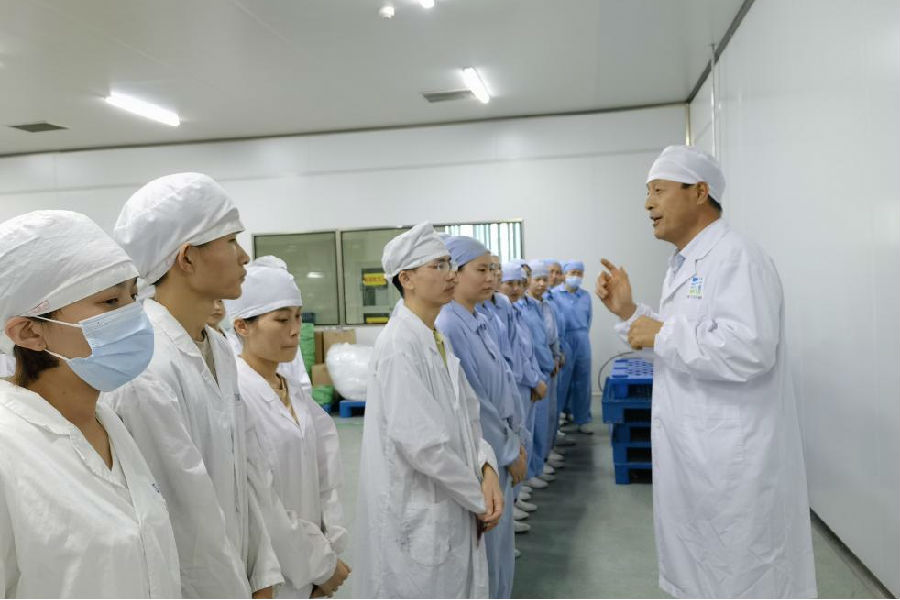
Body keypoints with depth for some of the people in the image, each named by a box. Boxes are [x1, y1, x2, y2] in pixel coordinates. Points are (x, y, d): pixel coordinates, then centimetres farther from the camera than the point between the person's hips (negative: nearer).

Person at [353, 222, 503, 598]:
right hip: (416, 515, -8)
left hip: (451, 508, 8)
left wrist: (487, 469, -10)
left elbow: (466, 416, 8)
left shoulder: (440, 339, 7)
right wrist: (478, 498, -13)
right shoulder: (400, 344, -21)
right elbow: (420, 443, -24)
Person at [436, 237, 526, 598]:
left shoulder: (479, 321, 7)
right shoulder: (448, 328, -21)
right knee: (483, 545, 7)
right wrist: (508, 452, -12)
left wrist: (514, 438, 10)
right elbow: (469, 403, -21)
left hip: (498, 449, 9)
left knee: (497, 539, 21)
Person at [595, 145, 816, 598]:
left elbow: (748, 350, -31)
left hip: (733, 460, -10)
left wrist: (661, 335, -21)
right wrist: (628, 312, 9)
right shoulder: (683, 265, 13)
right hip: (690, 451, 10)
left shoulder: (736, 257, -18)